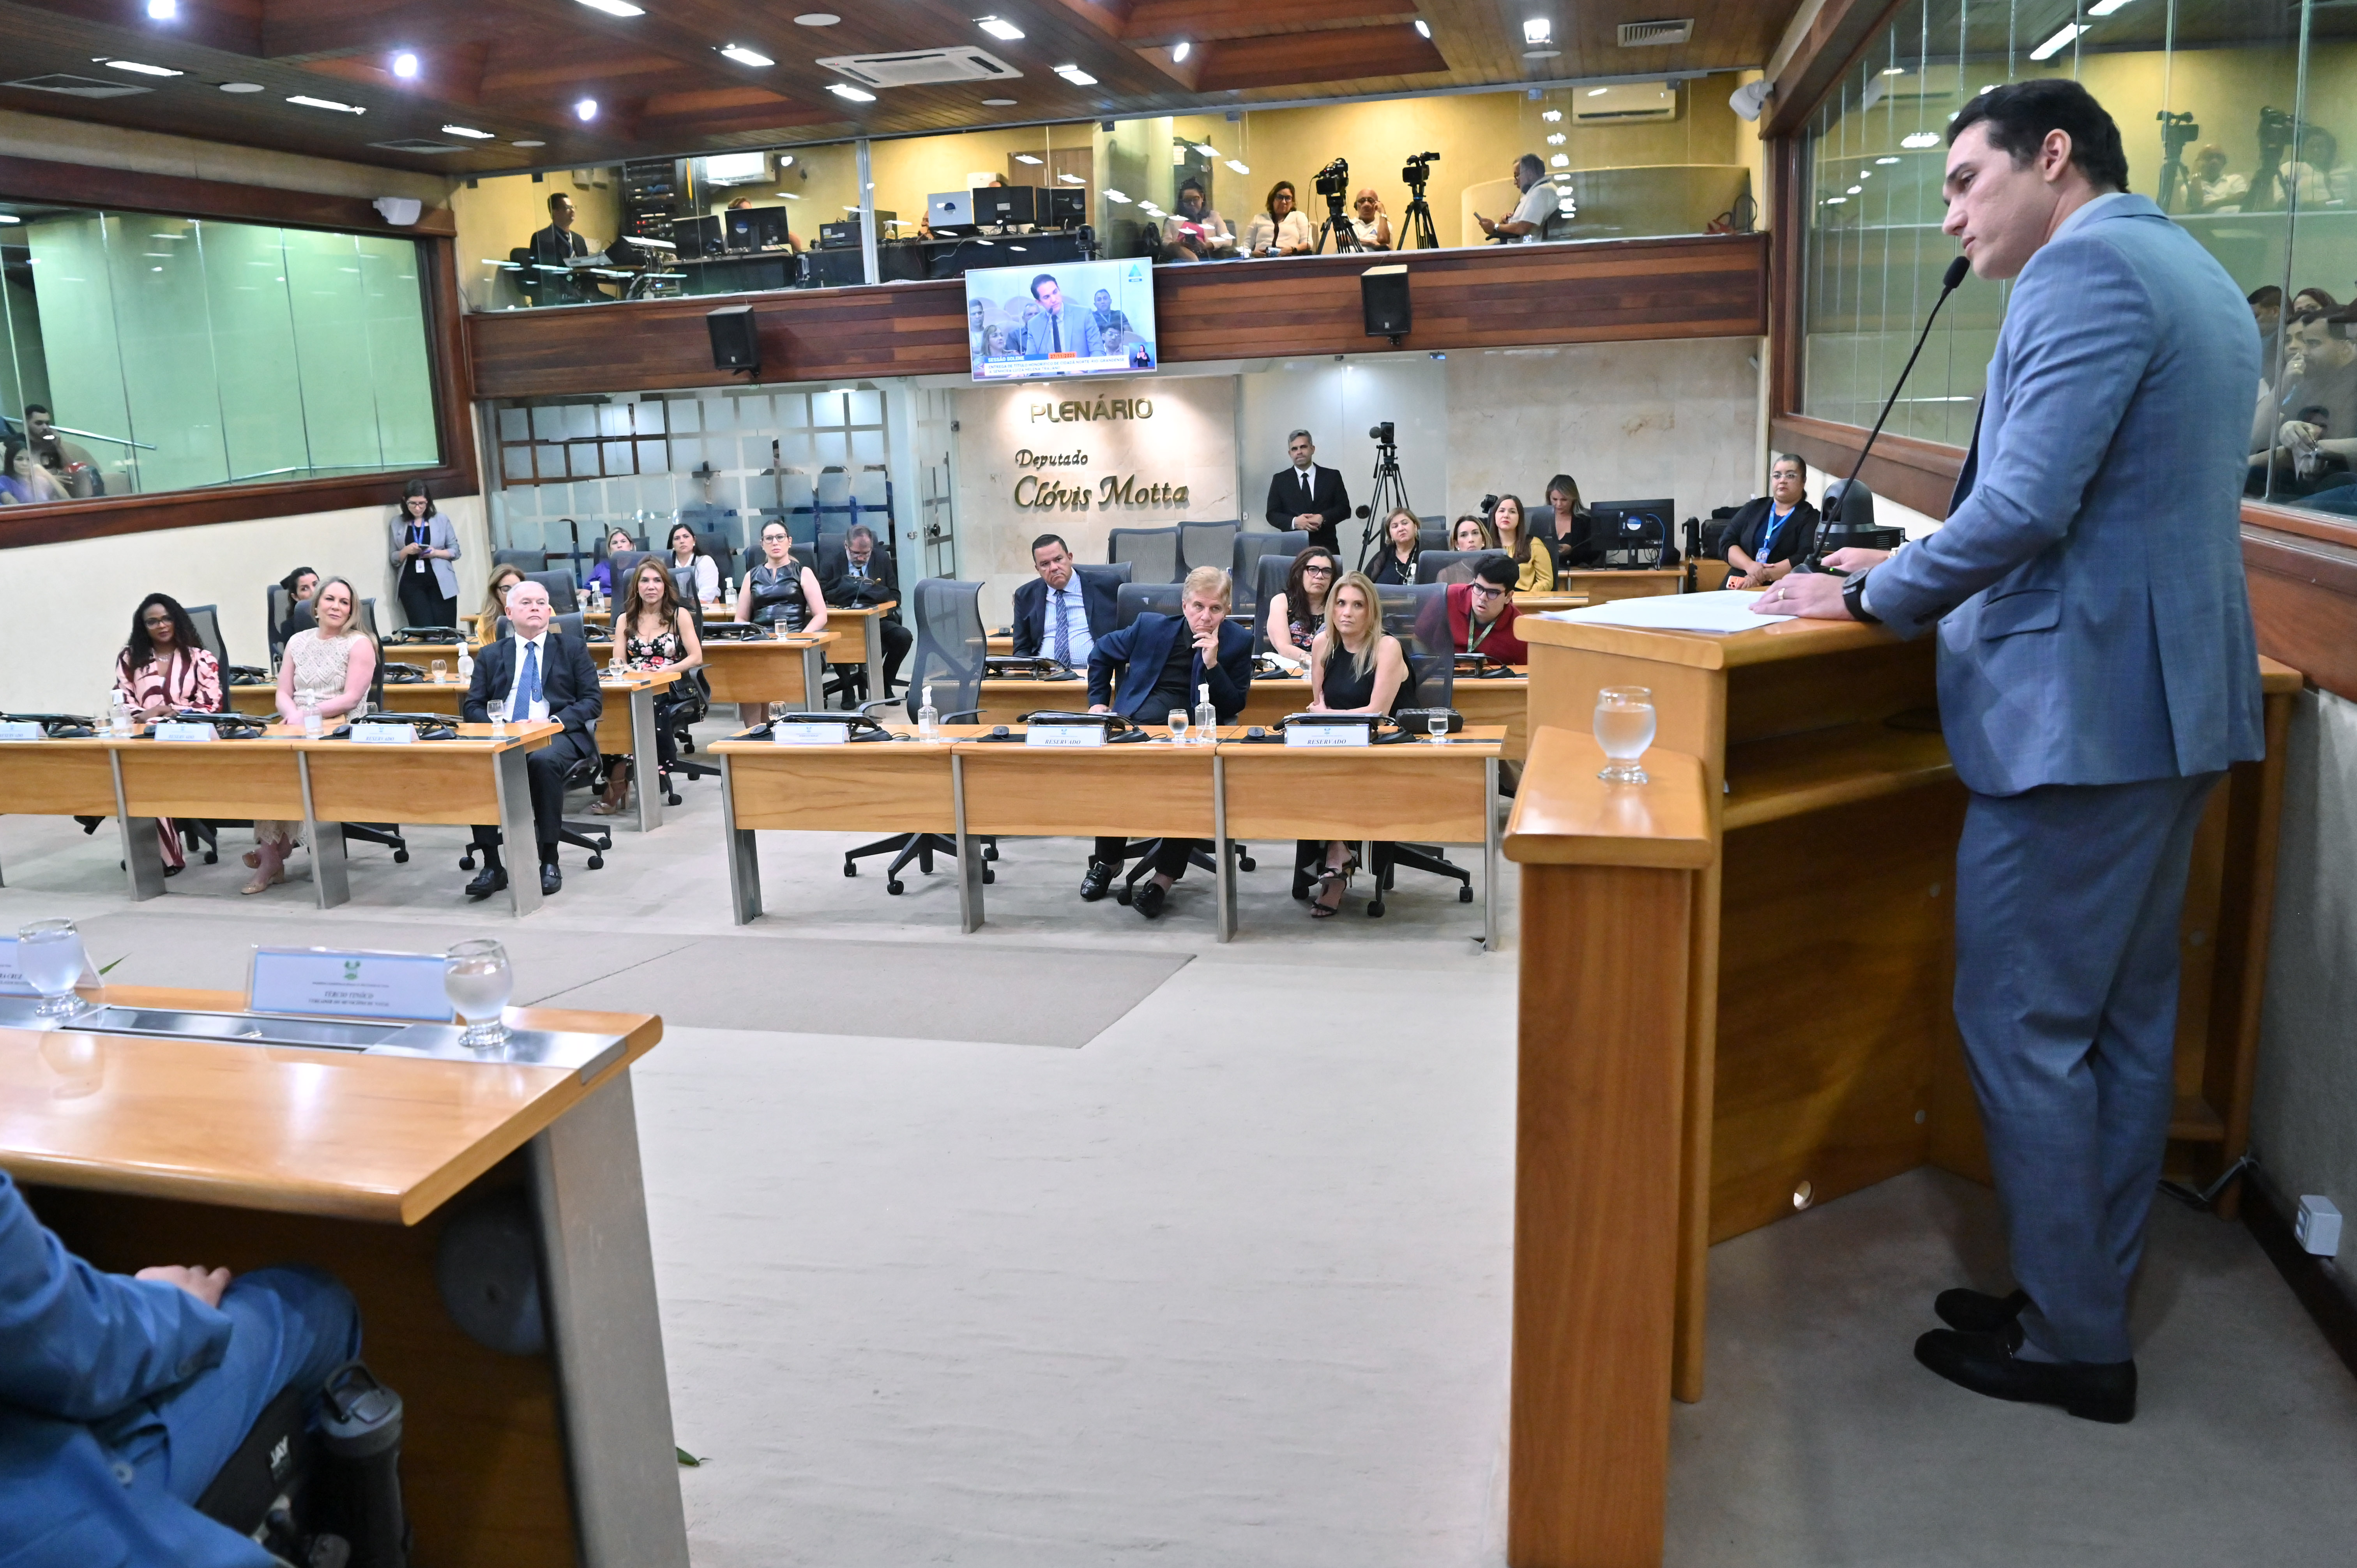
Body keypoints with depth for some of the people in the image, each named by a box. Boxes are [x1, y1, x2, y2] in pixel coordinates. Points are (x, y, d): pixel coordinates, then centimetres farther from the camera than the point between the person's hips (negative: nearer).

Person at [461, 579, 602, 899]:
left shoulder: (573, 649, 15)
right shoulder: (491, 656, 20)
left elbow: (593, 701, 6)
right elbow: (472, 707, 12)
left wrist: (556, 721, -12)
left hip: (557, 736, -2)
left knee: (543, 761, -38)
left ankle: (549, 862, -26)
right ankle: (491, 866, -24)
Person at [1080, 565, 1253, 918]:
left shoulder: (1238, 642, 1)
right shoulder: (1151, 626, 4)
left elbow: (1234, 708, -3)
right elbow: (1101, 654, 21)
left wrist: (1213, 663, -15)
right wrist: (1098, 701, 14)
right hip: (1140, 718, 1)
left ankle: (1165, 877, -25)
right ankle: (1107, 859, -4)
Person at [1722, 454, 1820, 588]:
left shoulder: (1811, 518, 6)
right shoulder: (1754, 508, 18)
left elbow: (1806, 558, -9)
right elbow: (1727, 542, 8)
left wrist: (1764, 575, -17)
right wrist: (1749, 565, -11)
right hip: (1738, 588, 4)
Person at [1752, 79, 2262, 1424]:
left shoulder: (2089, 267, -13)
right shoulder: (2195, 277, 18)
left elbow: (2025, 508, -23)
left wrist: (1873, 598, -9)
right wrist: (1920, 567, 17)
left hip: (2078, 710, -10)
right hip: (2175, 704, 10)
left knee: (2023, 1025, 0)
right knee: (2126, 1022, 15)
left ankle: (2074, 1345, 11)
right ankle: (2092, 1300, 28)